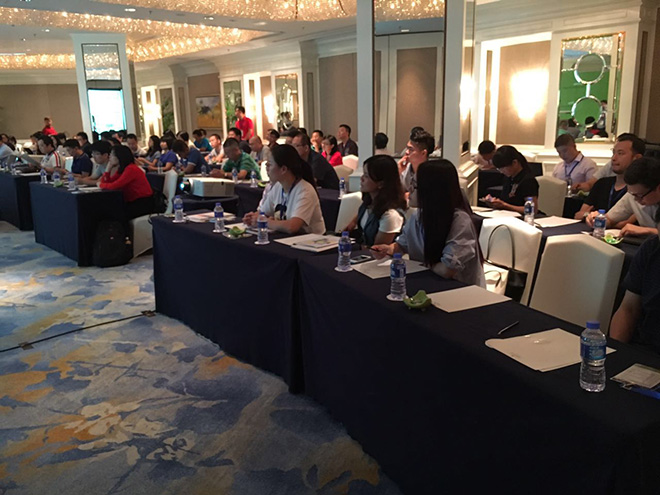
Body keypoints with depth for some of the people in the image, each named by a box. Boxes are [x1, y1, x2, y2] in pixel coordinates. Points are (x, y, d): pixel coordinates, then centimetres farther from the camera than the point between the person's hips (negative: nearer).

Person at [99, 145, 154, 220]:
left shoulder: (131, 169, -18)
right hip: (132, 202, 8)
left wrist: (101, 185, -4)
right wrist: (108, 168, 0)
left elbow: (114, 186, -22)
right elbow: (107, 183, 6)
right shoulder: (121, 169, 11)